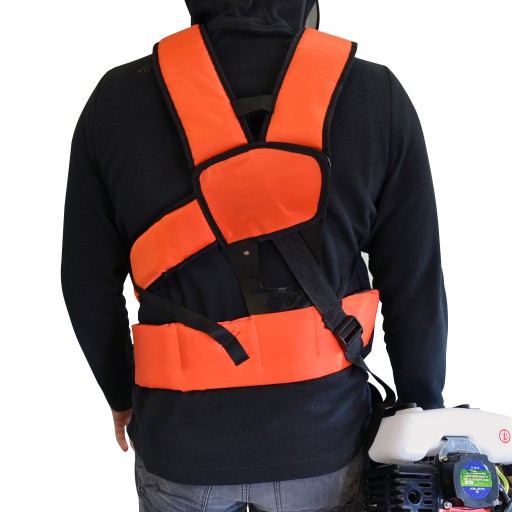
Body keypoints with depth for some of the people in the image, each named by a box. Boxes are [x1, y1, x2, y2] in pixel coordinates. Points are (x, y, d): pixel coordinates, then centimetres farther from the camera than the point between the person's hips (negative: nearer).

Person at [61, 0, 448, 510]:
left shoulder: (117, 98, -10)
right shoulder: (379, 97, -13)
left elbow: (89, 283, -2)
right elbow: (416, 290, -7)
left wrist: (121, 393, 16)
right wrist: (425, 411, 10)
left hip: (179, 443, 1)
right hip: (322, 439, 0)